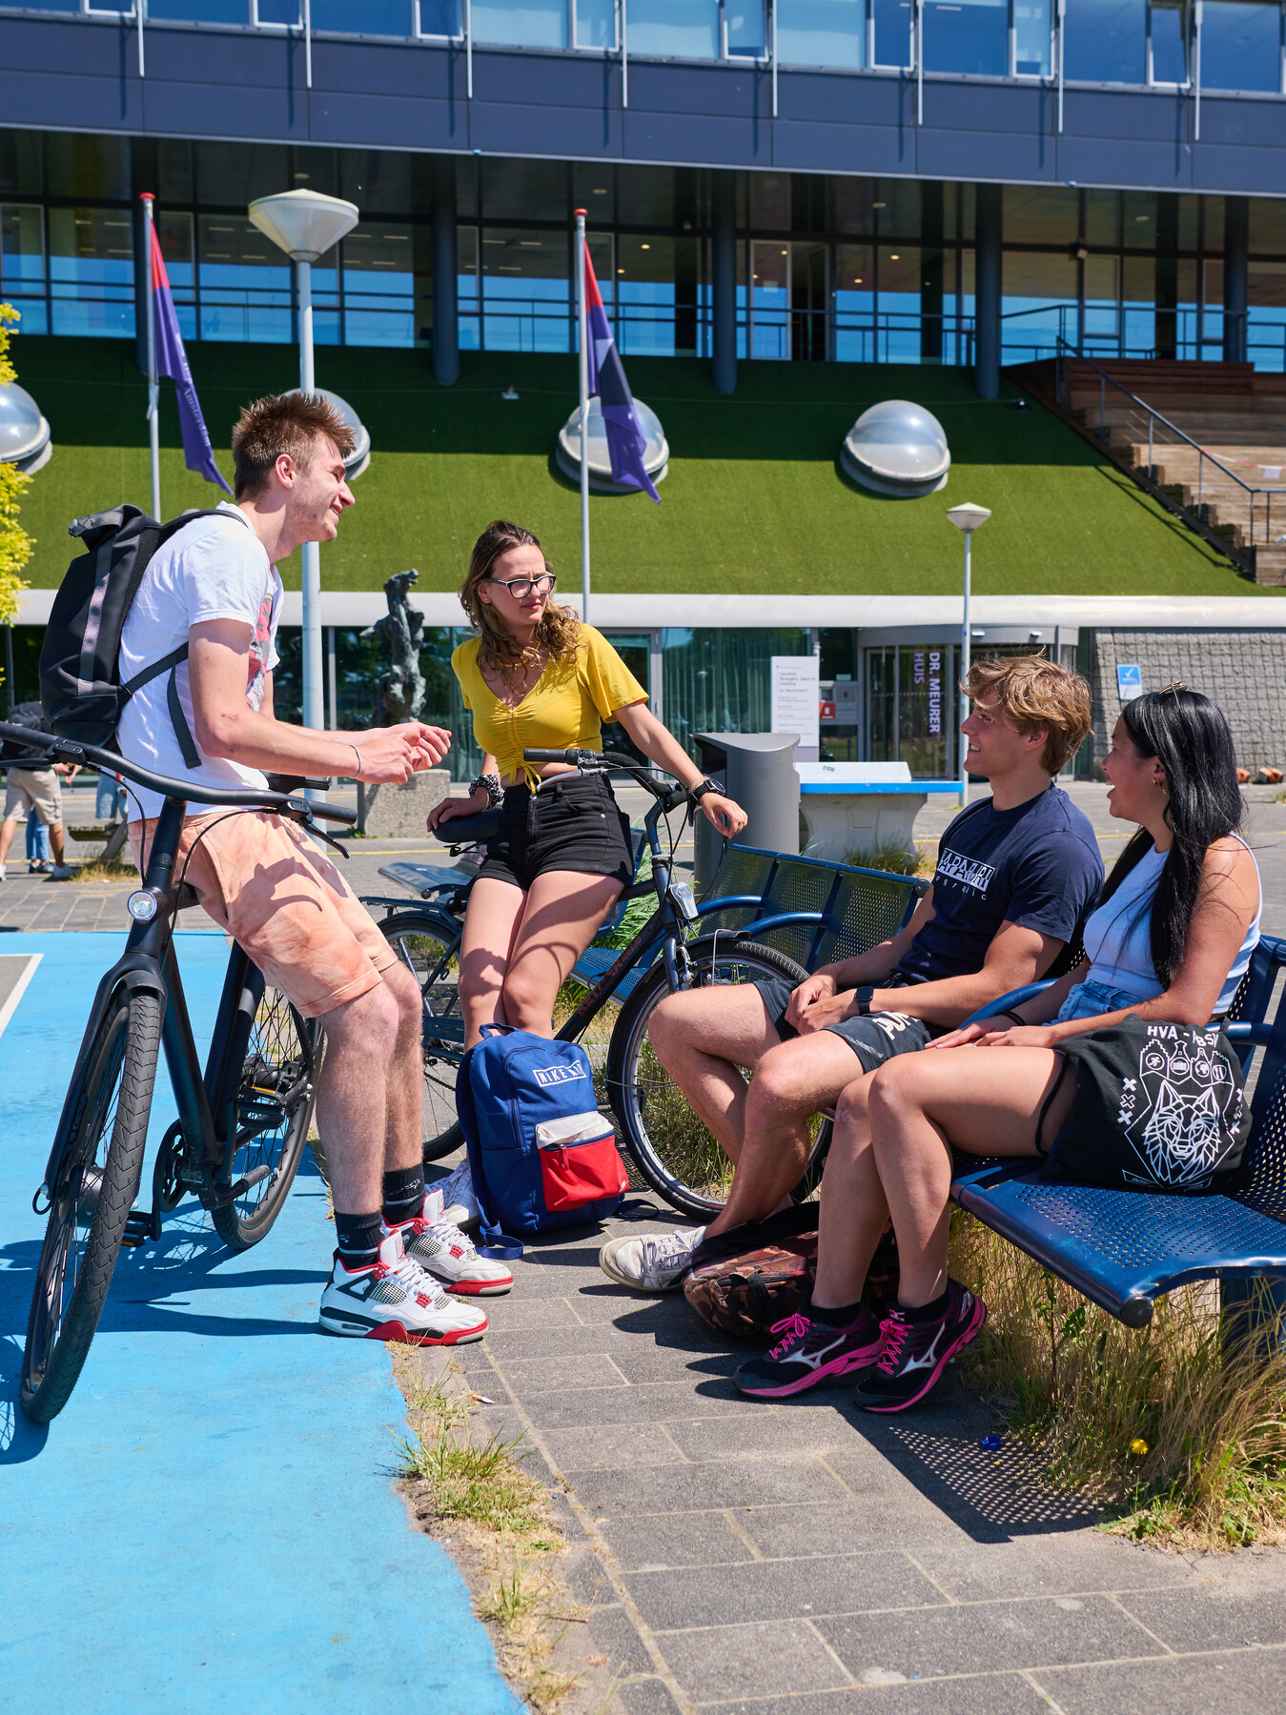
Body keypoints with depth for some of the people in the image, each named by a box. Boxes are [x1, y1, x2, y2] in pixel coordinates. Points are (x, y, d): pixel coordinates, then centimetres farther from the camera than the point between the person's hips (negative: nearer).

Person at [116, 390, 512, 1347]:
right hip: (201, 825, -11)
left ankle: (408, 1226, 22)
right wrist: (356, 762, -11)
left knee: (398, 995, 8)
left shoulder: (257, 571, 23)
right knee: (364, 1012, -19)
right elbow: (224, 729, -20)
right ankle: (361, 1277, -10)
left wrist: (374, 742, 18)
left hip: (245, 818, 11)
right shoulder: (224, 550, -11)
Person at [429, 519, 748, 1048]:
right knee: (477, 997, -16)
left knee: (524, 995, -20)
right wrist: (482, 793, 13)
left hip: (581, 822, -4)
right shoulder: (469, 661, 13)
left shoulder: (579, 643, 0)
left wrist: (703, 791, -13)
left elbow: (645, 728, -1)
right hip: (511, 830, 4)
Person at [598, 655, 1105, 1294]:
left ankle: (727, 1237, -11)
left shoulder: (1059, 847, -13)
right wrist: (835, 975, 0)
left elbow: (996, 987, -18)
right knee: (675, 1021, 2)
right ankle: (772, 1195, 2)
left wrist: (858, 1002, -16)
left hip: (937, 1024, -10)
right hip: (887, 992, 10)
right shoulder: (972, 821, 17)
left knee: (781, 1077, -37)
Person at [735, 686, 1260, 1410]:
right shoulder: (1144, 855, 22)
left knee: (900, 1087, -25)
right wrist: (1009, 1024, 6)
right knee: (862, 1103, -12)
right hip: (1071, 1058, 9)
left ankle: (930, 1312, -12)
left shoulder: (1222, 863, -7)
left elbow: (1187, 1008, -16)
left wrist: (1052, 1034, -13)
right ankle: (835, 1324, -10)